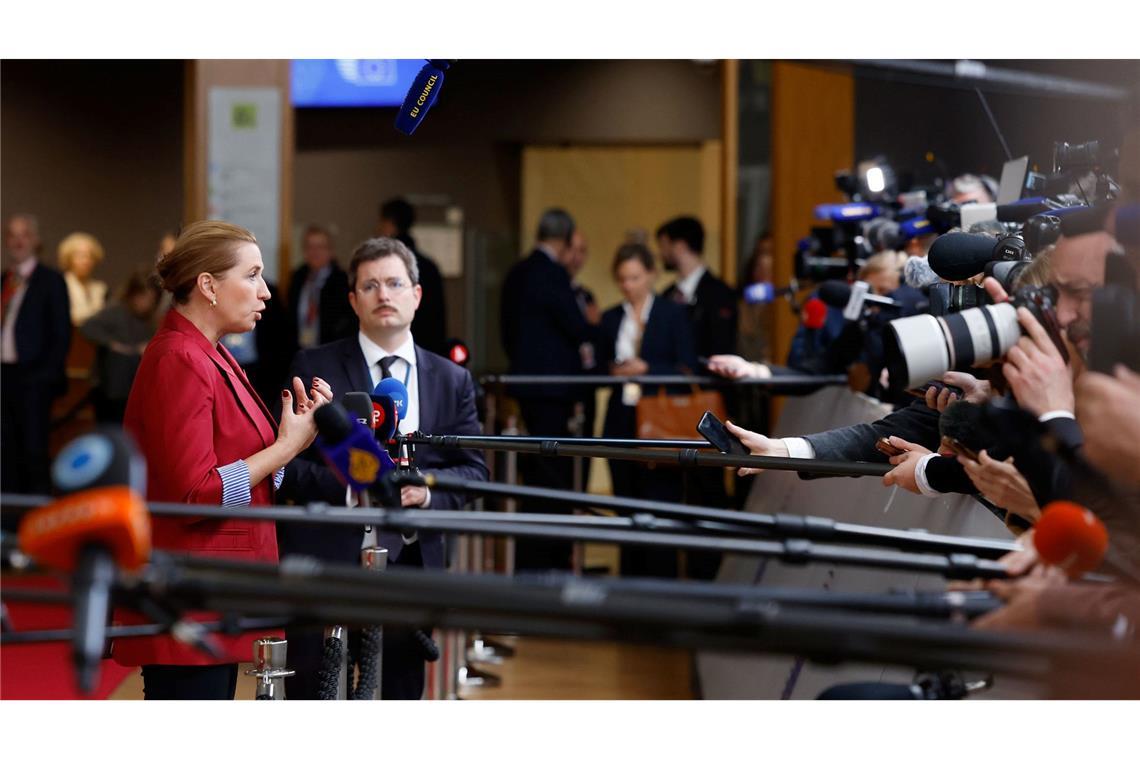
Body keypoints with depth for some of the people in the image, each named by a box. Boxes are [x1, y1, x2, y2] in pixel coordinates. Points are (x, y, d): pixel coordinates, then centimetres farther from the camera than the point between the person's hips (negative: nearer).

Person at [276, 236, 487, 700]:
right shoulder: (313, 369, 1)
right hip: (325, 564, -3)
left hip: (410, 566, 3)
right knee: (310, 699, 1)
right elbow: (286, 465, -4)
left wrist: (427, 488, -14)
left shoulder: (452, 380, 11)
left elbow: (473, 470, 6)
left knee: (402, 695, 9)